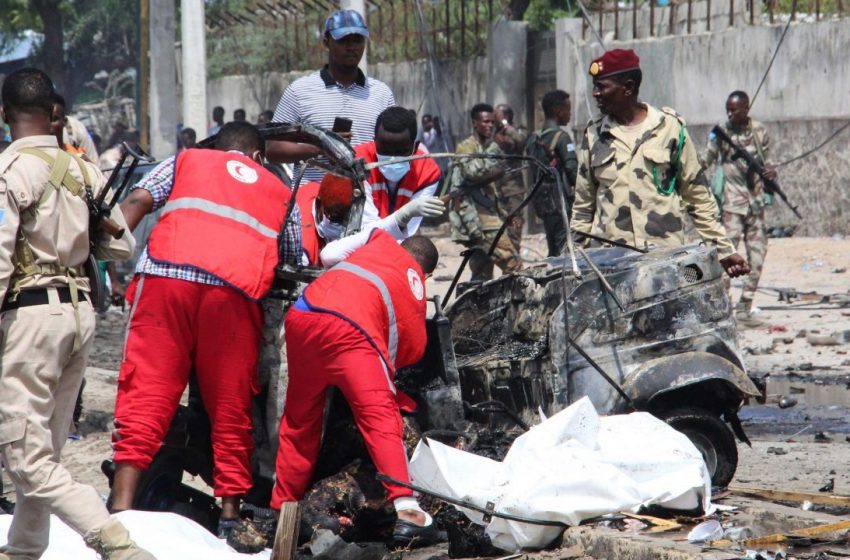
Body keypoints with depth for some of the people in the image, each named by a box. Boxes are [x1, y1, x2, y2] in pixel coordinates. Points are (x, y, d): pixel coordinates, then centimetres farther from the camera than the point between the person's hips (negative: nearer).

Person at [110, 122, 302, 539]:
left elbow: (138, 201, 10)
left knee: (145, 393, -4)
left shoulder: (186, 160, 26)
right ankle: (230, 516, 10)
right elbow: (293, 262, 28)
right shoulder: (279, 191, 31)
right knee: (230, 406, 10)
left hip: (167, 274, -1)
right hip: (236, 289, 1)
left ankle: (122, 505, -14)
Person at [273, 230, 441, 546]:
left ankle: (281, 508, 26)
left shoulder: (380, 241, 31)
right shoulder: (415, 287, 23)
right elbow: (412, 349, 20)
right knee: (380, 415, -9)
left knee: (299, 419, 17)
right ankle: (405, 510, -24)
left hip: (302, 315, 4)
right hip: (349, 327, -4)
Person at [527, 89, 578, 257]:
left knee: (553, 253, 13)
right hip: (561, 203, -8)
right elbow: (573, 170, -16)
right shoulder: (561, 137, -12)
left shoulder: (533, 139, 12)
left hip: (542, 204, 8)